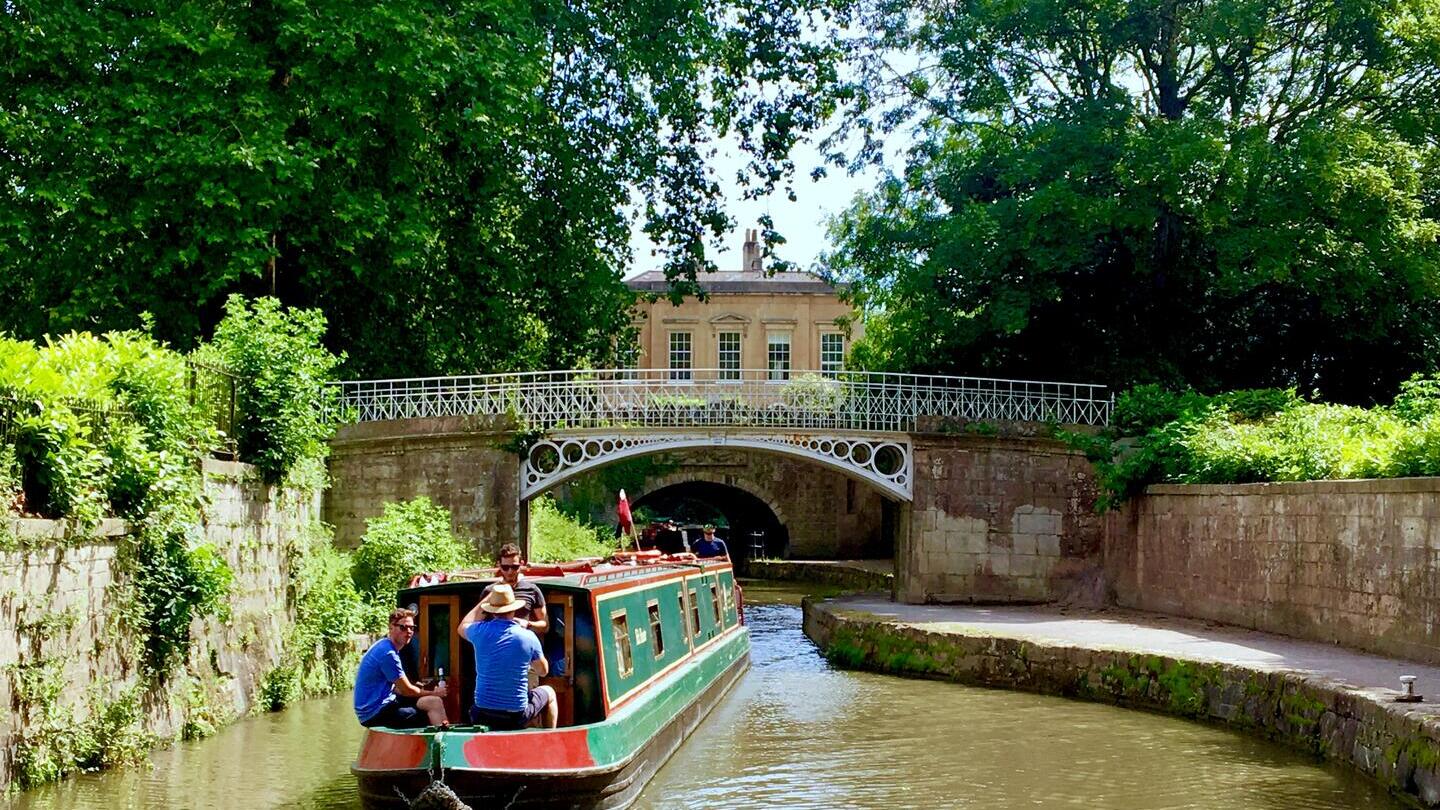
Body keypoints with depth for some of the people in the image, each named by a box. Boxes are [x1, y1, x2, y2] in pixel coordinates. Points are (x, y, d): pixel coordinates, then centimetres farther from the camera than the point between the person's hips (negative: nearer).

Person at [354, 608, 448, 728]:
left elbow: (398, 688, 17)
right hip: (375, 713, -10)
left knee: (435, 702, 3)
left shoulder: (383, 646, 14)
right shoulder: (388, 653, -18)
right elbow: (406, 690, -12)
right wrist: (433, 693, 3)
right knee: (435, 703, -16)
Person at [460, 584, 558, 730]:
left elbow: (463, 627, 20)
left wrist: (484, 600, 26)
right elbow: (543, 671, 8)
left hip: (482, 716, 2)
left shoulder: (481, 631, -8)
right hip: (517, 716, -2)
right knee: (549, 693, 29)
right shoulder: (528, 636, -10)